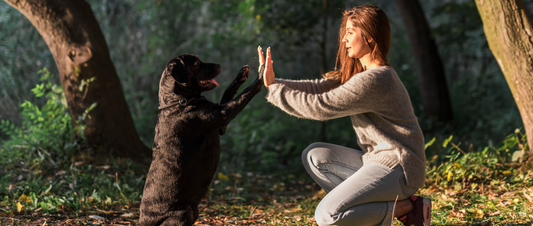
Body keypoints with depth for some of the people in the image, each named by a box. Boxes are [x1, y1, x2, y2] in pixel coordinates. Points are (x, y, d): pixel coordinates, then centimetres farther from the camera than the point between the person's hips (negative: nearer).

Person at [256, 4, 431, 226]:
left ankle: (407, 208, -6)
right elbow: (319, 88, 7)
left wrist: (274, 89, -10)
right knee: (314, 155, 8)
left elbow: (320, 106, -19)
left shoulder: (373, 79, -21)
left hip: (396, 168, -10)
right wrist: (274, 83, -4)